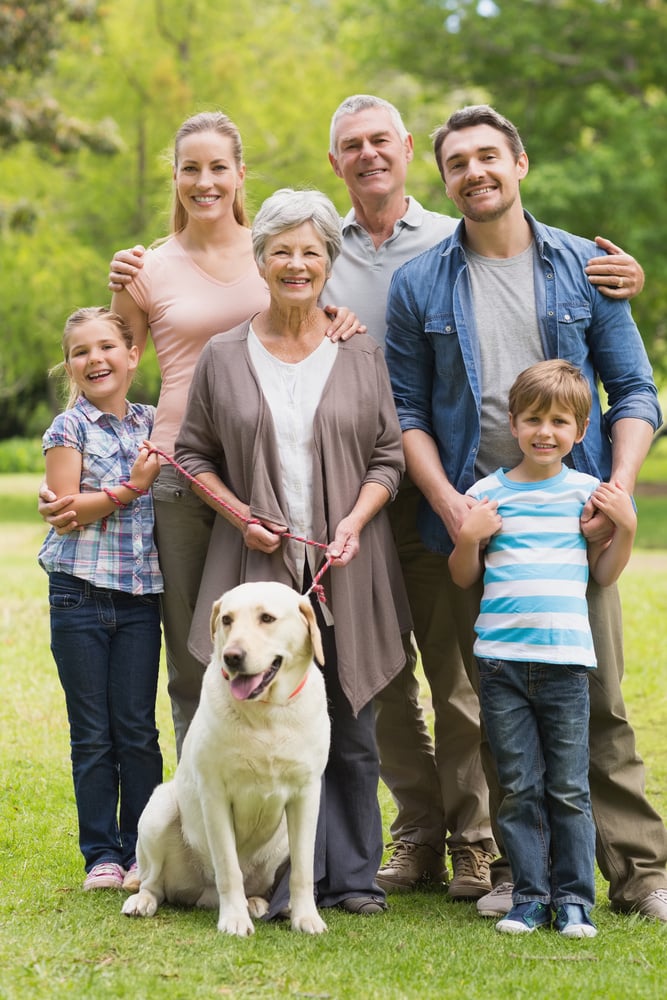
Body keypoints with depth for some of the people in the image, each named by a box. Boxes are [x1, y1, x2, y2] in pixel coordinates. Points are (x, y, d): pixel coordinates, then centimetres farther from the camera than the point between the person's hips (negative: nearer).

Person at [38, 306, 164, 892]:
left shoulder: (152, 423, 9)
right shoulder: (69, 429, -2)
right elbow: (67, 508, -10)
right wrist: (132, 488, -15)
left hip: (141, 596, 3)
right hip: (81, 595, -3)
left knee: (138, 730, 3)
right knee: (92, 734, 3)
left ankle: (140, 854, 11)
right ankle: (102, 855, 11)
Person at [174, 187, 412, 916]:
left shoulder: (361, 354, 6)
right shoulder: (223, 356, 5)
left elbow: (388, 457, 6)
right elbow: (193, 452, 10)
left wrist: (354, 523, -10)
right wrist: (240, 515, -5)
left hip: (346, 570, 1)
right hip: (259, 562, 0)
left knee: (350, 730, 4)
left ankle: (352, 876, 15)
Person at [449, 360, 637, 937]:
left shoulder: (586, 492, 6)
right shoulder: (487, 494, 6)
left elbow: (604, 574, 12)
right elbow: (464, 578, 13)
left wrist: (626, 526, -2)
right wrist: (468, 538, -5)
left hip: (565, 660, 0)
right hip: (501, 659, 1)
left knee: (568, 788, 2)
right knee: (519, 788, 4)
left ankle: (573, 898, 9)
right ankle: (529, 895, 11)